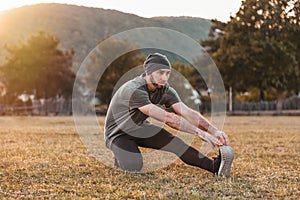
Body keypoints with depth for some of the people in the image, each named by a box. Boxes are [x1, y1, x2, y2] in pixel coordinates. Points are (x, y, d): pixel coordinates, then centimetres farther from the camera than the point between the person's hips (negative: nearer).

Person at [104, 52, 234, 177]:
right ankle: (123, 156, 6)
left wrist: (215, 131, -35)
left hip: (140, 128, 6)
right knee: (133, 167, -27)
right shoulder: (135, 90, -36)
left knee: (174, 142, -18)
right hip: (118, 134, -6)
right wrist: (199, 132, -45)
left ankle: (214, 166, -23)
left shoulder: (165, 90, -12)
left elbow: (189, 113, -22)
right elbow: (167, 118, -42)